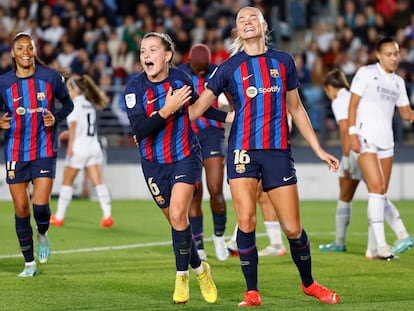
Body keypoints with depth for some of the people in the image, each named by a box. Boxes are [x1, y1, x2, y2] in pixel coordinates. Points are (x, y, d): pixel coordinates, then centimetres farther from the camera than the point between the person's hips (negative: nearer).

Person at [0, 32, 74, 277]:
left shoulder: (51, 77, -3)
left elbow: (68, 103, 11)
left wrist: (56, 118, -8)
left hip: (45, 150, -1)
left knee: (40, 204, -15)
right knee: (21, 208, 2)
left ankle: (43, 234, 21)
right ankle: (29, 262, 16)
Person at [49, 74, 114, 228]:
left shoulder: (75, 103, -6)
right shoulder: (90, 104, 16)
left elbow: (74, 124, -17)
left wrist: (70, 144, -22)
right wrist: (69, 133, 31)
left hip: (79, 148, -6)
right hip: (94, 147, 6)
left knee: (67, 182, 6)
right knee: (98, 182, -3)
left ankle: (59, 217, 12)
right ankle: (107, 214, -16)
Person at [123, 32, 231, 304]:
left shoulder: (181, 79, -8)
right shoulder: (135, 87, -13)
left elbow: (196, 106, 15)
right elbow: (139, 130, -24)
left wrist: (227, 117, 7)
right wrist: (166, 110, -34)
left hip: (186, 157, -1)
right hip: (155, 164, 1)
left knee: (178, 215, -20)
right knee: (176, 220, 10)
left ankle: (182, 276, -3)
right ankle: (199, 269, 34)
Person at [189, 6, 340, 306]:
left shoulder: (283, 61, 9)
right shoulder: (230, 67, 4)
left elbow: (296, 108, 17)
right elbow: (199, 106, 3)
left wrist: (319, 150, 15)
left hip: (278, 151, 1)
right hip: (243, 150, -1)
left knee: (293, 228, 0)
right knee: (246, 221, -14)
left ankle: (309, 283, 23)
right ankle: (252, 292, -1)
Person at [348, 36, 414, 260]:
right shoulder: (365, 73, -2)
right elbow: (353, 103, -4)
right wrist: (352, 133, -12)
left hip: (386, 141, 6)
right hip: (365, 139, -6)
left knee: (381, 193, 6)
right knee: (377, 187, -16)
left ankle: (375, 246, 10)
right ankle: (381, 244, -19)